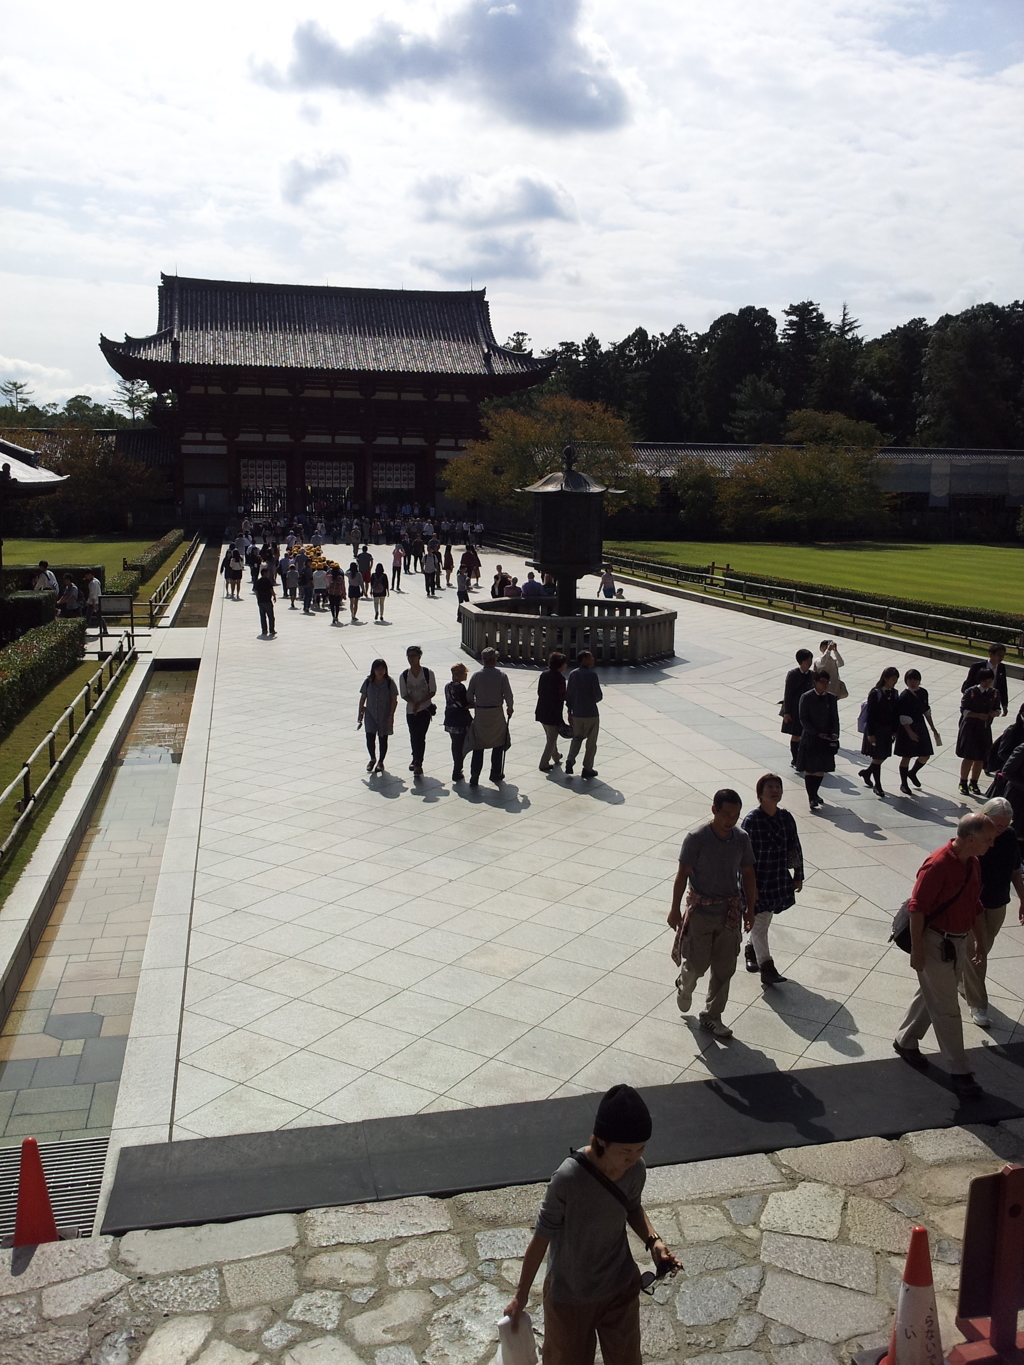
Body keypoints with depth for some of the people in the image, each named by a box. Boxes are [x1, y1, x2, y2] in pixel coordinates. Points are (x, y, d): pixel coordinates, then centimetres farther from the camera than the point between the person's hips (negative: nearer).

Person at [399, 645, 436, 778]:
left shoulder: (428, 673, -8)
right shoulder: (404, 675, -2)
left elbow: (433, 691, -7)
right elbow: (404, 694, -1)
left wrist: (420, 702, -17)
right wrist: (414, 703, -19)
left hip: (425, 709, -3)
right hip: (411, 710, 3)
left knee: (421, 736, -10)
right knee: (413, 736, 8)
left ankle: (418, 764, -9)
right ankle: (416, 760, 28)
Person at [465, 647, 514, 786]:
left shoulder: (476, 675, -4)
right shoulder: (501, 675, -7)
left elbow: (469, 695, -1)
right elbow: (508, 694, -8)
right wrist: (509, 708, 9)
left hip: (480, 713, 1)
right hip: (497, 713, -1)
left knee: (478, 745, 7)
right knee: (498, 743, 16)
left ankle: (474, 777, 2)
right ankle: (496, 773, 22)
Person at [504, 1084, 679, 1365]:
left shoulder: (636, 1170, -18)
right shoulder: (568, 1179, -34)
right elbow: (541, 1238, -20)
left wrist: (653, 1240, -13)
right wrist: (521, 1295, -8)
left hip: (622, 1288, 4)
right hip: (570, 1296, -4)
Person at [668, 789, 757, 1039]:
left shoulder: (742, 838, -4)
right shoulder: (696, 838, -18)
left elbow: (747, 875, 7)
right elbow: (683, 875, -12)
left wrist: (750, 909, 8)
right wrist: (675, 910, -10)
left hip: (730, 913, 4)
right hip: (701, 911, -4)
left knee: (724, 968, 9)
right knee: (697, 963, 4)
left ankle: (711, 1017, 26)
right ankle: (684, 986, 39)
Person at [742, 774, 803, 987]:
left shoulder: (786, 818, -1)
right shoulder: (751, 820, -18)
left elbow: (795, 848, 9)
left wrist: (798, 875, 10)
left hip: (779, 880, 6)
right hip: (757, 881, -6)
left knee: (765, 921, 20)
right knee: (759, 924, 0)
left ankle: (751, 950, 42)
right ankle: (767, 969, 5)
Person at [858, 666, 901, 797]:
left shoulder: (894, 694, 3)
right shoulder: (875, 693, -15)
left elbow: (896, 714, 9)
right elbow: (870, 715, -15)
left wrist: (895, 731, 6)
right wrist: (870, 733, -16)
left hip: (887, 731, 6)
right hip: (876, 730, -6)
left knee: (883, 756, 12)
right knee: (878, 757, 1)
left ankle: (866, 772, 36)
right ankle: (877, 785, 12)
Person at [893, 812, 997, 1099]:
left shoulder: (973, 863, 2)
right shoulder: (937, 865, -25)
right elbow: (917, 909, -22)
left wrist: (979, 940, 18)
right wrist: (916, 951, -18)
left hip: (959, 942, 8)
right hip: (936, 943, -8)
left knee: (931, 996, 20)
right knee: (946, 1008, 2)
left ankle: (905, 1041, 38)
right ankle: (959, 1072, 13)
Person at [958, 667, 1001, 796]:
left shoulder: (994, 693, 3)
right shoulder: (971, 692, -10)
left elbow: (997, 710, 11)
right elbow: (963, 710, -10)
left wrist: (993, 713, -12)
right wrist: (979, 715, -21)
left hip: (985, 729, 4)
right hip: (970, 728, -4)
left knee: (980, 759, 8)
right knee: (969, 758, -4)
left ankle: (973, 783, 23)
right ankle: (963, 783, 10)